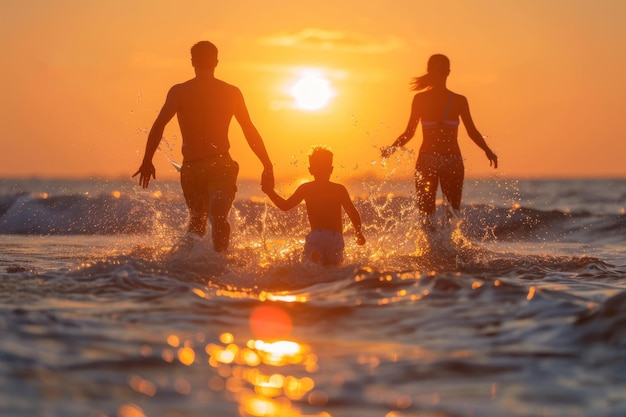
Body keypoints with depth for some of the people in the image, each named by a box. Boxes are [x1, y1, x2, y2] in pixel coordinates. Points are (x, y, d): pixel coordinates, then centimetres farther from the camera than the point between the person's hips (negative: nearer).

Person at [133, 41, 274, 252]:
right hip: (221, 164, -1)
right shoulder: (232, 93, 7)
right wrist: (267, 166, 13)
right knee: (218, 217, -18)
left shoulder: (179, 92, 5)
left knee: (197, 218, 17)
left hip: (191, 167, 1)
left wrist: (147, 161, -7)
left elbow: (159, 125, -7)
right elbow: (250, 132, 8)